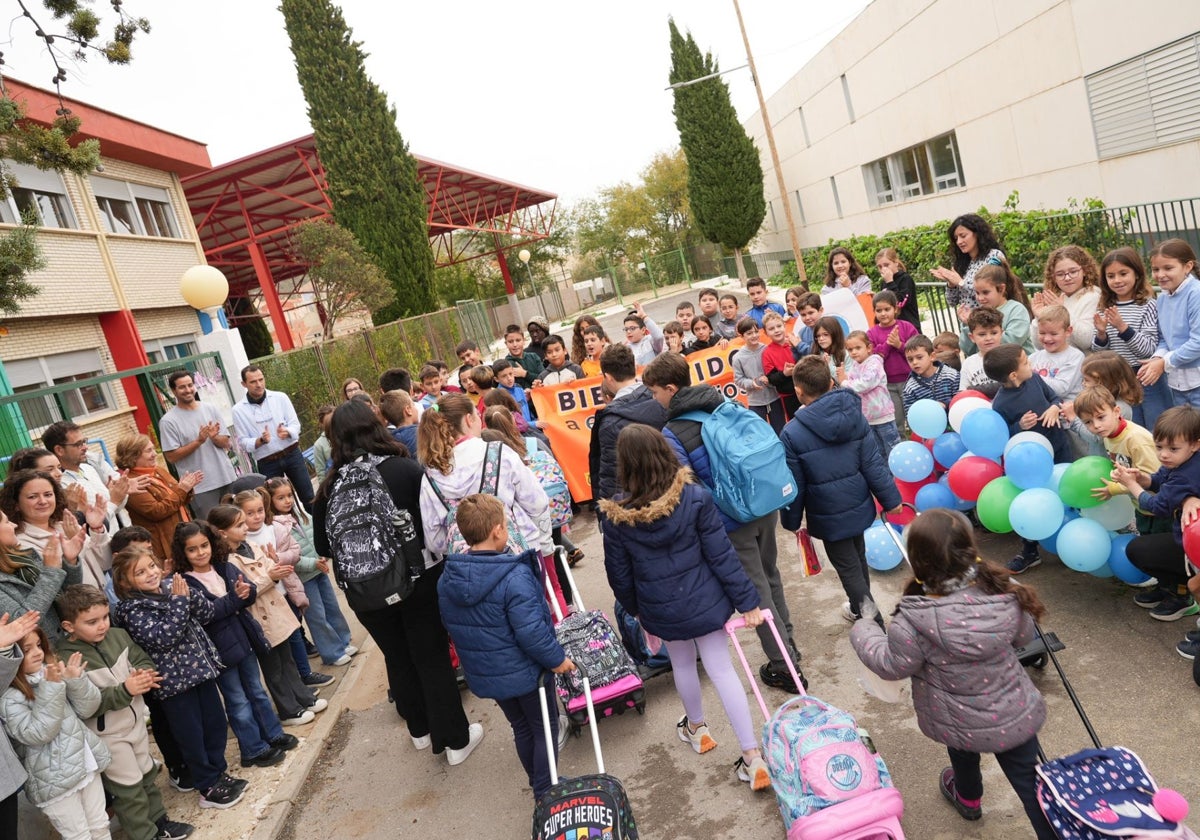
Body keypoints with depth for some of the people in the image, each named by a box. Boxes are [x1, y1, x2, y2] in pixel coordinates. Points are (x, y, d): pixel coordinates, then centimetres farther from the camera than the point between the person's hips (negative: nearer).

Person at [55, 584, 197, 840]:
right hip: (107, 736, -6)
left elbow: (142, 658, 3)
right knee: (129, 788, 8)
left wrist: (144, 673, -19)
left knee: (147, 775, 22)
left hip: (135, 721, 6)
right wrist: (124, 690, -35)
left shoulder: (117, 635, -5)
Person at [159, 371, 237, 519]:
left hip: (227, 479, 4)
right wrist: (198, 441, -18)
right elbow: (171, 457, -10)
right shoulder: (168, 421, -6)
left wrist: (214, 437, -16)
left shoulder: (210, 409, 6)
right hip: (200, 486, -4)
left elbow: (226, 443, 6)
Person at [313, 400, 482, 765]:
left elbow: (323, 547, 1)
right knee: (432, 658, 11)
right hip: (420, 579, -2)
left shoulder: (330, 488, -8)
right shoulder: (406, 470, -16)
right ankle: (455, 739, 21)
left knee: (397, 658, 21)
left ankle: (421, 729, 39)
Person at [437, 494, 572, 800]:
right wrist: (556, 659, -14)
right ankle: (547, 792, 26)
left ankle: (538, 786, 41)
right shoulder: (515, 577, -29)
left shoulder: (446, 580, -6)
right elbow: (531, 632, -29)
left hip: (483, 674, 7)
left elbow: (452, 625, 7)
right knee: (545, 728, 16)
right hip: (525, 672, -7)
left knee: (521, 728, 25)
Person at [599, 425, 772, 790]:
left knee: (682, 664, 25)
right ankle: (753, 757, 12)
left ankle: (696, 727, 48)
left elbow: (619, 572, -3)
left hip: (661, 609, 1)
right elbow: (722, 555, -15)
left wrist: (634, 607, 15)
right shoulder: (696, 498, -19)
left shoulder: (616, 516, -16)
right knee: (722, 669, 8)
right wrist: (746, 601, -4)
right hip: (704, 602, -1)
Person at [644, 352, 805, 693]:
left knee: (755, 591, 10)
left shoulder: (672, 433, -16)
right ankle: (787, 641, 45)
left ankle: (784, 666, 22)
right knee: (770, 575, 26)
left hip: (732, 523, -6)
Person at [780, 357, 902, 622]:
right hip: (858, 506, 5)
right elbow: (874, 463, -5)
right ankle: (862, 607, 46)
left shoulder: (792, 433, -20)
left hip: (828, 515, -5)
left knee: (848, 568, 11)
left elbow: (794, 483, -13)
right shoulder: (854, 415, -8)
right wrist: (890, 498, 6)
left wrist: (792, 520, 0)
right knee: (858, 559, 26)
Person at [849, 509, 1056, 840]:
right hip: (1014, 713, 1)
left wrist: (862, 631, 1)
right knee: (1030, 781, 18)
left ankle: (968, 798, 61)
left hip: (961, 723, 0)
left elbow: (892, 665, -15)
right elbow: (1024, 635, 2)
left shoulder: (915, 618, -31)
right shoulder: (1002, 590, -18)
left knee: (963, 750, 31)